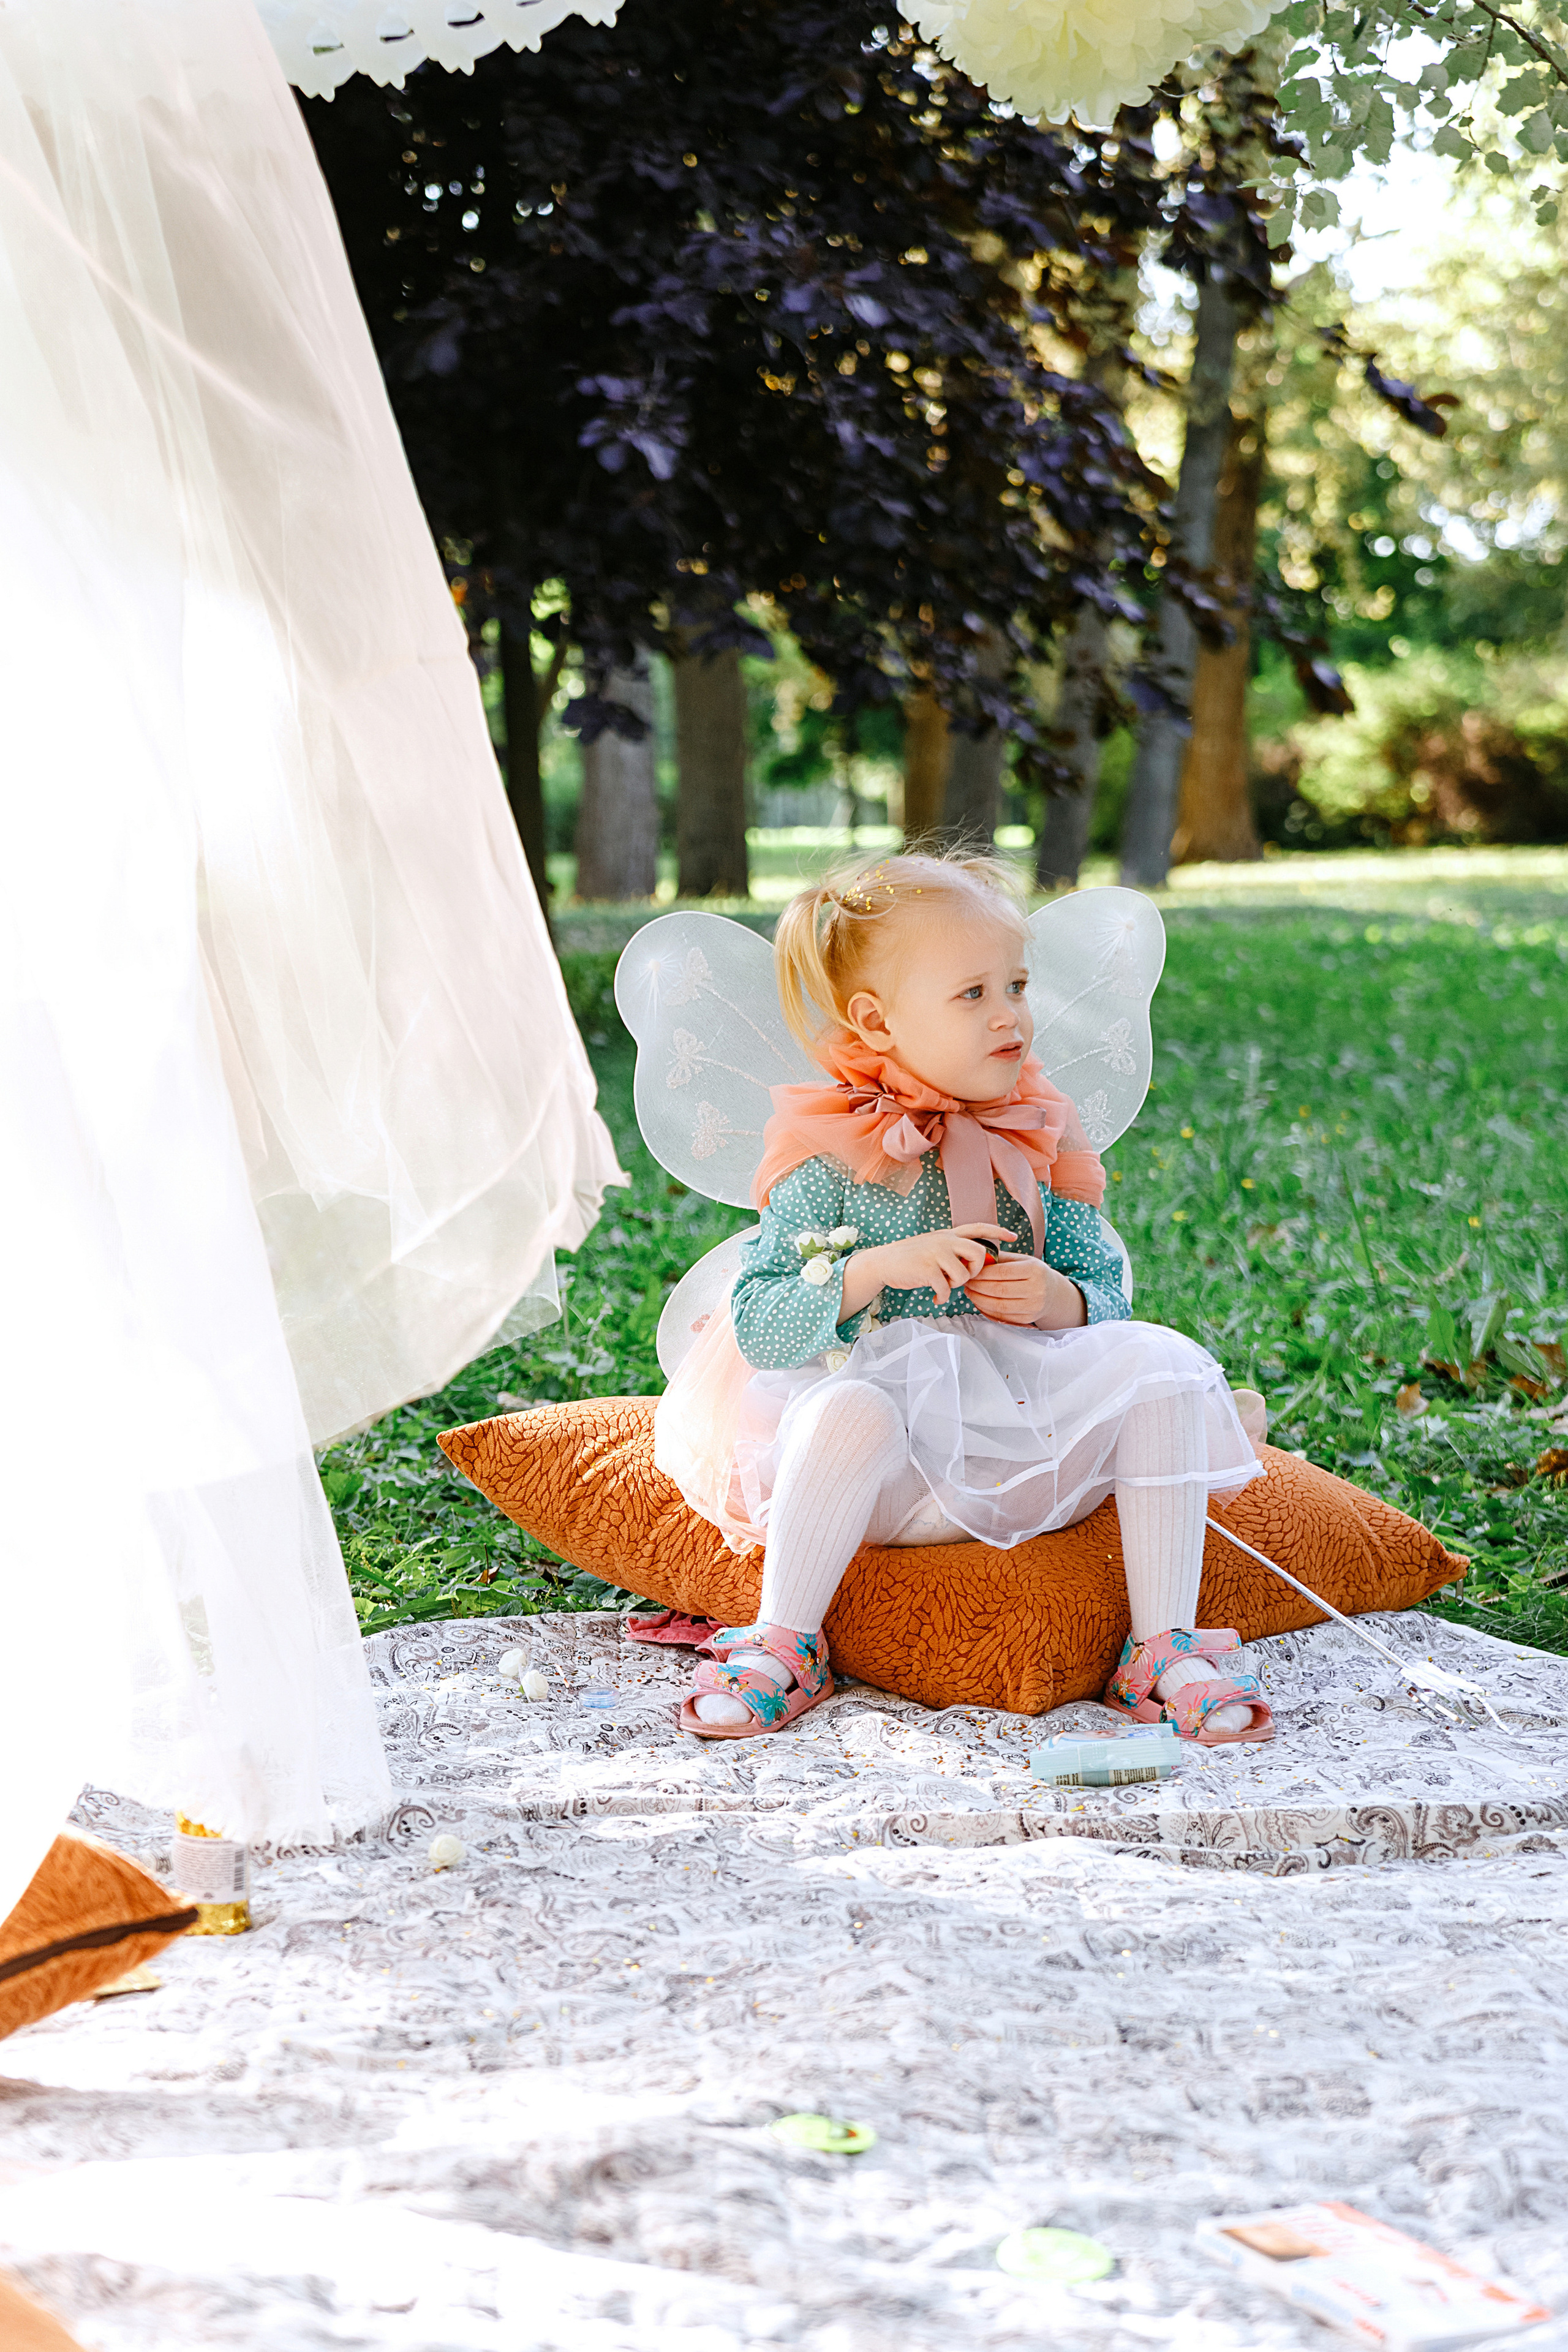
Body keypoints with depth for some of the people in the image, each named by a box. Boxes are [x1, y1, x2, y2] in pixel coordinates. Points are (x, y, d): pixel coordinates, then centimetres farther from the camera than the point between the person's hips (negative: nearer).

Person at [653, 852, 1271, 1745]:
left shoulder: (1038, 1145, 9)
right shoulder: (831, 1160, -4)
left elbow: (1107, 1292, 12)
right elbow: (757, 1326, -9)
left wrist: (1061, 1300, -12)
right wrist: (878, 1270, -23)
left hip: (1039, 1451, 4)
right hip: (899, 1471, -4)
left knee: (1163, 1364, -17)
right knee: (851, 1407, -37)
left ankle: (1165, 1648, -13)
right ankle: (786, 1645, -15)